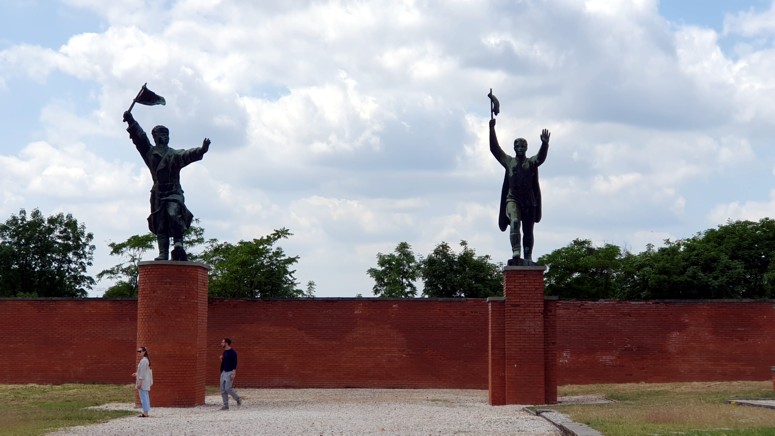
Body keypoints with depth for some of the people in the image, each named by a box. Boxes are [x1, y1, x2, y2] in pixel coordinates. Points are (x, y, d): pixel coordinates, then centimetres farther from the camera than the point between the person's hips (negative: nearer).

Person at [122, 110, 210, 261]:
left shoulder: (175, 154, 3)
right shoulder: (150, 152, 13)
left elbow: (188, 155, -14)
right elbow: (140, 137, 6)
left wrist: (201, 150, -34)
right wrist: (131, 122, -5)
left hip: (174, 193, -3)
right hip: (158, 195, 3)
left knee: (173, 215, -27)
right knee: (160, 226, -2)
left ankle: (178, 243, -18)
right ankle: (163, 254, -5)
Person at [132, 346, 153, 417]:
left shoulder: (143, 361, -16)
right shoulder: (146, 360, 15)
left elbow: (143, 372, -20)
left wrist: (140, 382, -20)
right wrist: (137, 374, 22)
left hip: (143, 382, -11)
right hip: (146, 383, 11)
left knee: (144, 397, -9)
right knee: (145, 397, 13)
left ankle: (145, 413, -9)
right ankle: (145, 412, 17)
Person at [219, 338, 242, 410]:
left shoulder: (232, 352, -13)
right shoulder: (224, 352, 13)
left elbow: (234, 364, -17)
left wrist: (233, 374, -24)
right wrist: (221, 359, 2)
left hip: (230, 372, -9)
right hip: (223, 372, 9)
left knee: (228, 388, -14)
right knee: (223, 390, 3)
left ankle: (238, 399, 7)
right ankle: (225, 405, 7)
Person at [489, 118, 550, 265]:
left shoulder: (532, 162, 9)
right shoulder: (509, 161, 12)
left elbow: (541, 157, -11)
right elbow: (494, 148, 8)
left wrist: (545, 144, -31)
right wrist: (492, 130, -2)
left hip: (529, 201, 1)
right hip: (512, 199, -1)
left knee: (528, 231, 5)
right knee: (514, 223, -24)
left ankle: (528, 258, 12)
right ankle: (516, 253, -32)